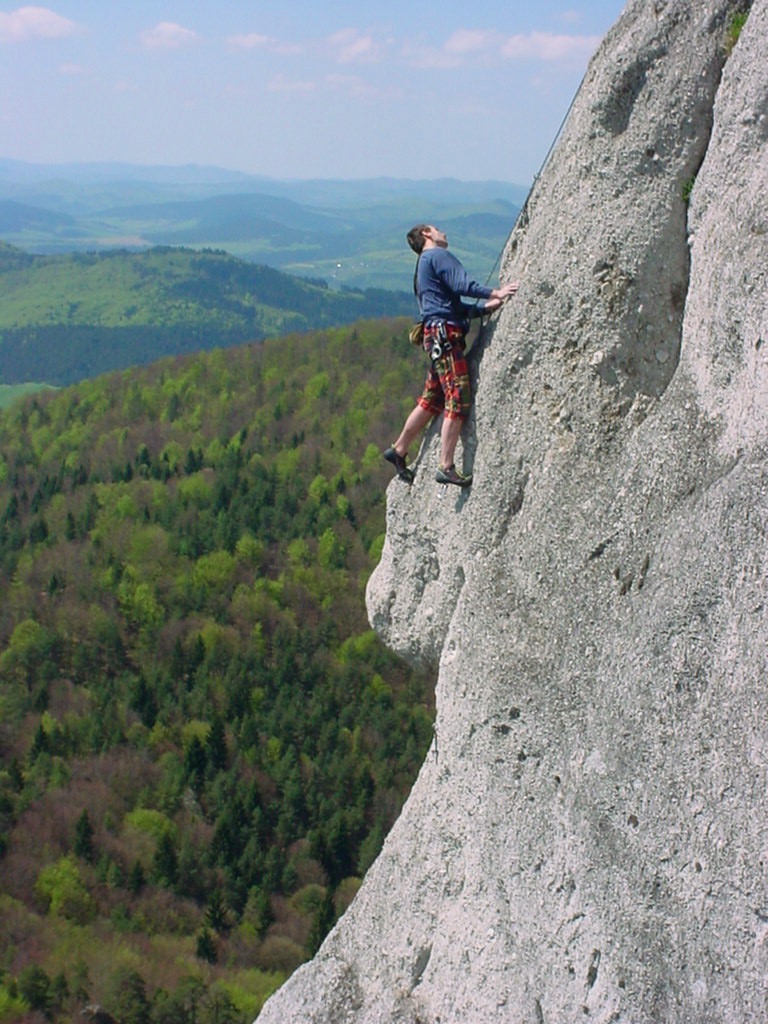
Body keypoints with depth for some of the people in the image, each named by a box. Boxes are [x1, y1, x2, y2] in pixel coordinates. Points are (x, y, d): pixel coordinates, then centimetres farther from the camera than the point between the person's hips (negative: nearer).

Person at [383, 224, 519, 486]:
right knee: (458, 400, -12)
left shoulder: (425, 264, 28)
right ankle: (447, 467, -14)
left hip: (438, 335, 10)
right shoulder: (438, 255, -2)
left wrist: (484, 307, 12)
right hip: (445, 333, -10)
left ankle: (399, 450, 26)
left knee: (432, 399, 16)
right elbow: (461, 284, -17)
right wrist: (493, 293, -17)